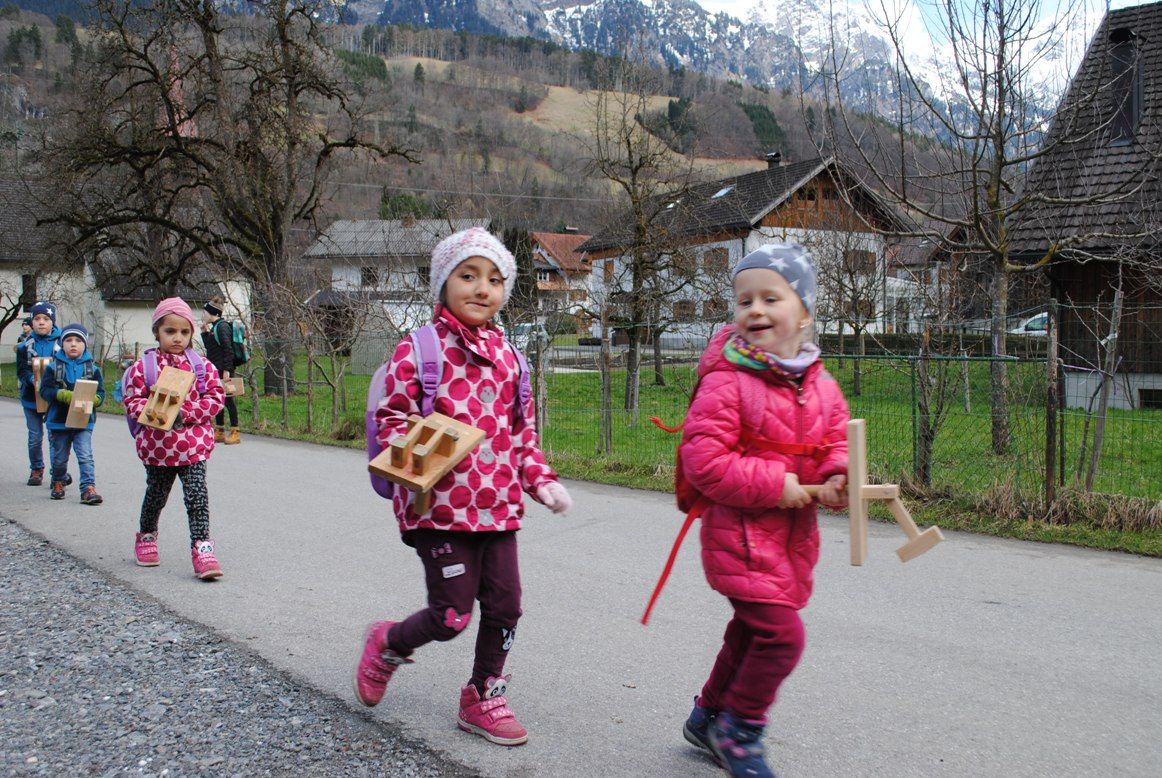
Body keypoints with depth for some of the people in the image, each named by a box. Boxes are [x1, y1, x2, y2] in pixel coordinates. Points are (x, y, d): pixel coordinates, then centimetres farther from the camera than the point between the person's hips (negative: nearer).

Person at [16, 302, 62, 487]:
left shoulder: (61, 342, -3)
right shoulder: (25, 344, 4)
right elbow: (21, 371, -1)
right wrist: (33, 379, -21)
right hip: (31, 397, 2)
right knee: (35, 437, 9)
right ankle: (36, 470, 26)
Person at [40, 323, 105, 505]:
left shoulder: (92, 368, 2)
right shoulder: (54, 367, 2)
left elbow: (100, 393, -1)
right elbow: (45, 389, -6)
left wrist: (90, 400, -23)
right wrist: (63, 395, -24)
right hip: (58, 420, 1)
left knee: (85, 456, -10)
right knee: (59, 457, 15)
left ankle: (88, 488, -11)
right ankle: (58, 483, 36)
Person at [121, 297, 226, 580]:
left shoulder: (202, 365, 1)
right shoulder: (143, 366, -2)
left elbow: (216, 397, -4)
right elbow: (132, 400, -3)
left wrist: (186, 412, -16)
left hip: (194, 444, 0)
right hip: (157, 444, 1)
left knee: (197, 495, -9)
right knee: (156, 493, 18)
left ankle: (202, 547, -7)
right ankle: (146, 538, 42)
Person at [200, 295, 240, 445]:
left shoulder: (222, 326, -13)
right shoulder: (214, 327, 16)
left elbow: (228, 349, -18)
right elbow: (209, 347, 21)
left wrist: (226, 370, -22)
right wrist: (204, 332, 12)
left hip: (223, 370, -10)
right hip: (216, 370, 10)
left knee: (227, 400, -5)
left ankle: (235, 433, 0)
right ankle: (219, 432, 18)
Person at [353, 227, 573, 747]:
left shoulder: (506, 355, 12)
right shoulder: (419, 349, -6)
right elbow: (391, 416, -7)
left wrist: (541, 480, 9)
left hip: (498, 506, 6)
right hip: (442, 505, -6)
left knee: (505, 605, 8)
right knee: (452, 616, -2)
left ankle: (483, 698, 30)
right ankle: (387, 645, 30)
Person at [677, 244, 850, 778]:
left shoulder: (822, 388, 3)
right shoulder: (726, 382, -17)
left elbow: (835, 446, 12)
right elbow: (703, 461, -22)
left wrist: (837, 478, -11)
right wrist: (775, 485, -22)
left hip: (793, 535, 7)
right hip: (740, 534, -7)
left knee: (750, 633, 19)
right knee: (782, 634, -13)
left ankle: (707, 716, 40)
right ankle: (738, 732, 10)